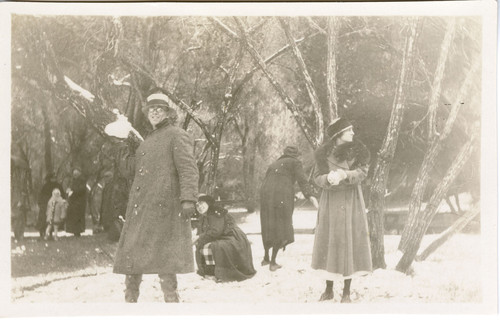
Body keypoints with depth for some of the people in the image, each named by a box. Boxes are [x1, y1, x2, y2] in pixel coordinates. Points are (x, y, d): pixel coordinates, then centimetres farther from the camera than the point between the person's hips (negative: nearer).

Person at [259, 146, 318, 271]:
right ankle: (273, 262, 1)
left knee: (269, 227, 18)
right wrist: (309, 195, -19)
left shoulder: (274, 164, 27)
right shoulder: (295, 163, 9)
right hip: (282, 196, -5)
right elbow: (301, 179, -7)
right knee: (281, 227, 3)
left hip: (266, 195, 5)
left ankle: (266, 258, 25)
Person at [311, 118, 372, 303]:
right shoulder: (324, 153, 2)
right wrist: (328, 178, -23)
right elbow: (317, 177, -1)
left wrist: (345, 174, -25)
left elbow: (362, 173, -8)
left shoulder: (358, 152, 2)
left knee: (350, 241, -1)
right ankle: (329, 290, 13)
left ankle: (347, 291, 8)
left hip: (351, 201, 0)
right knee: (329, 241, 2)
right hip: (330, 201, 0)